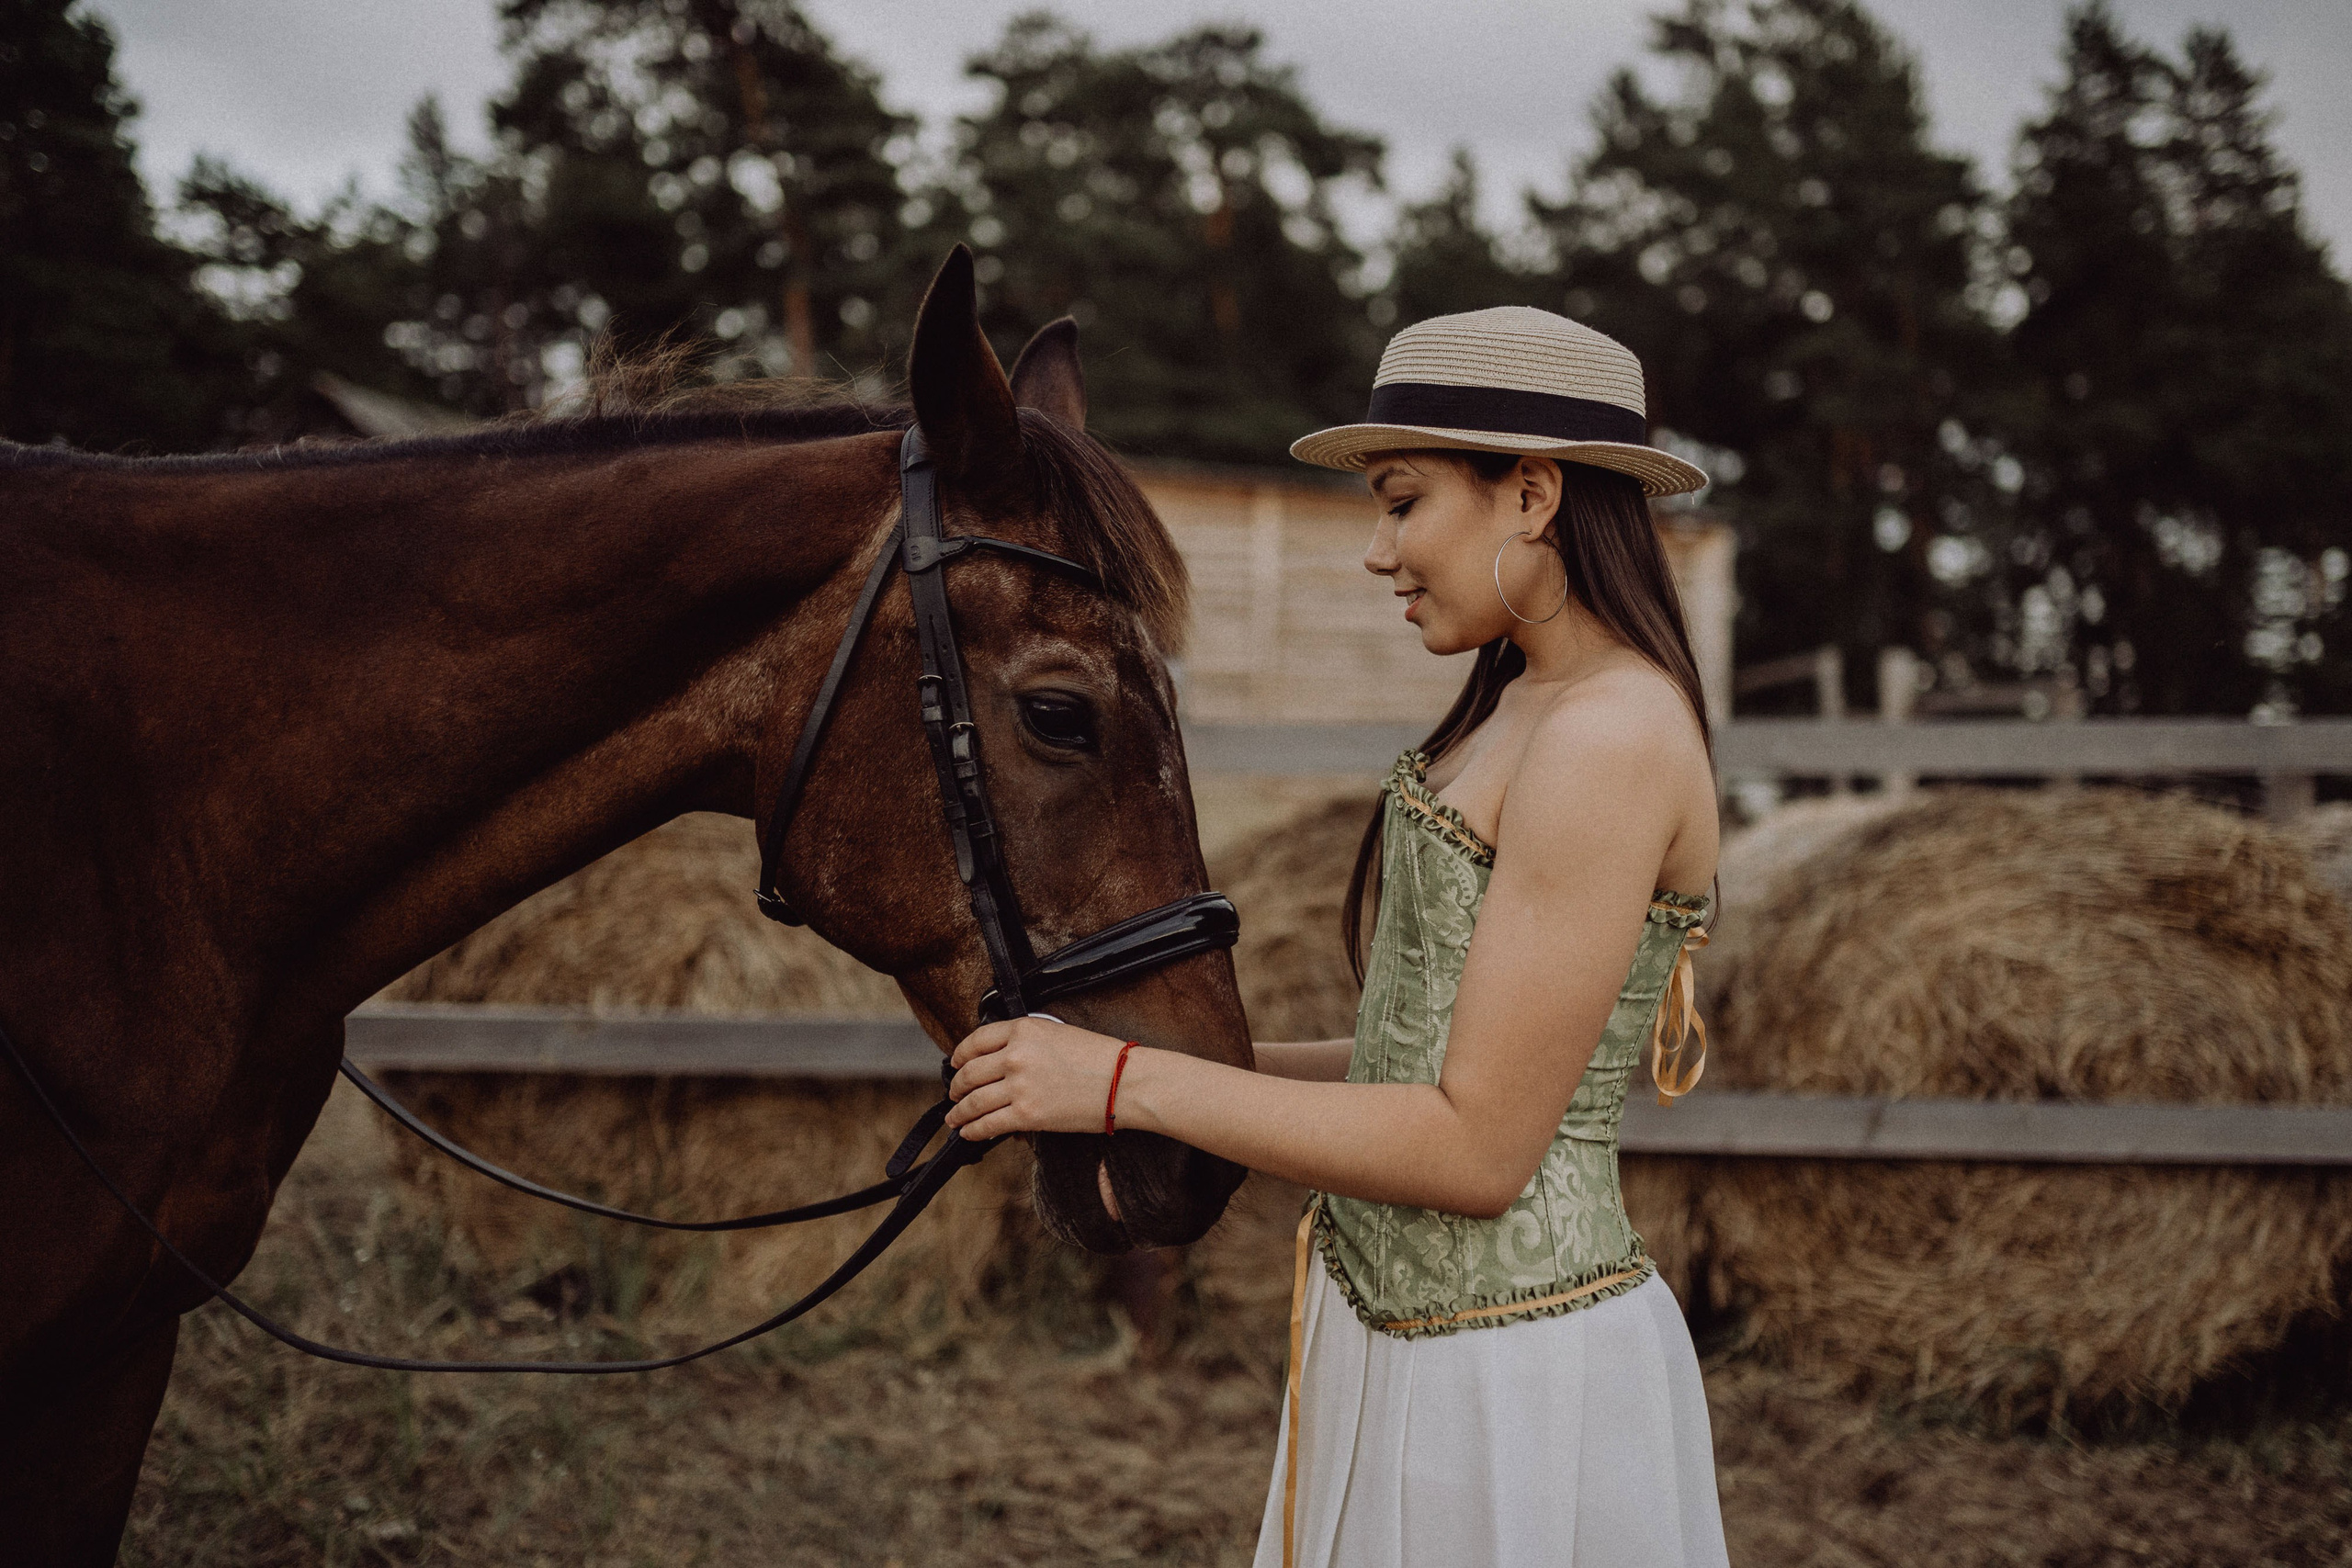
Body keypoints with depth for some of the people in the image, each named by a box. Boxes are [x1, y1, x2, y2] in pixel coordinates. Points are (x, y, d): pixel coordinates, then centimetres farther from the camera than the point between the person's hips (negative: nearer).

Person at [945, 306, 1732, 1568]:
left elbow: (1478, 1148, -22)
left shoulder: (1613, 740, -20)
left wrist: (1129, 1084, -19)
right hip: (1400, 1352, 9)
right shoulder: (1527, 707, 11)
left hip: (1514, 1385, -9)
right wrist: (1200, 1057, 6)